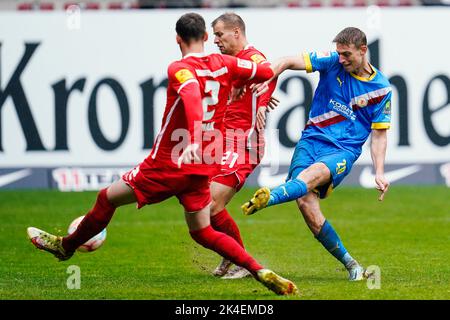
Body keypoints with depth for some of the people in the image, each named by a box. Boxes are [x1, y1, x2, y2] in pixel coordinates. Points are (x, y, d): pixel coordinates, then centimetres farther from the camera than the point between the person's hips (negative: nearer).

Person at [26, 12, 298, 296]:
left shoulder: (180, 69, -16)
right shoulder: (223, 64, 1)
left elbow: (192, 94, -37)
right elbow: (267, 72, 8)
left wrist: (194, 138, -51)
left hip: (169, 165, -6)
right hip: (203, 169, 6)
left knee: (108, 198, 14)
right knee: (202, 232, 13)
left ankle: (66, 246, 31)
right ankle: (261, 272, -3)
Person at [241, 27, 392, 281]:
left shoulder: (381, 88, 2)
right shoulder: (331, 63, 4)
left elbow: (379, 134, 6)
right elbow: (289, 62, -3)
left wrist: (380, 172, -5)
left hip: (344, 150, -2)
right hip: (311, 140, 2)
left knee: (315, 172, -36)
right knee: (306, 203, -17)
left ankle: (267, 199, -61)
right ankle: (351, 264, -7)